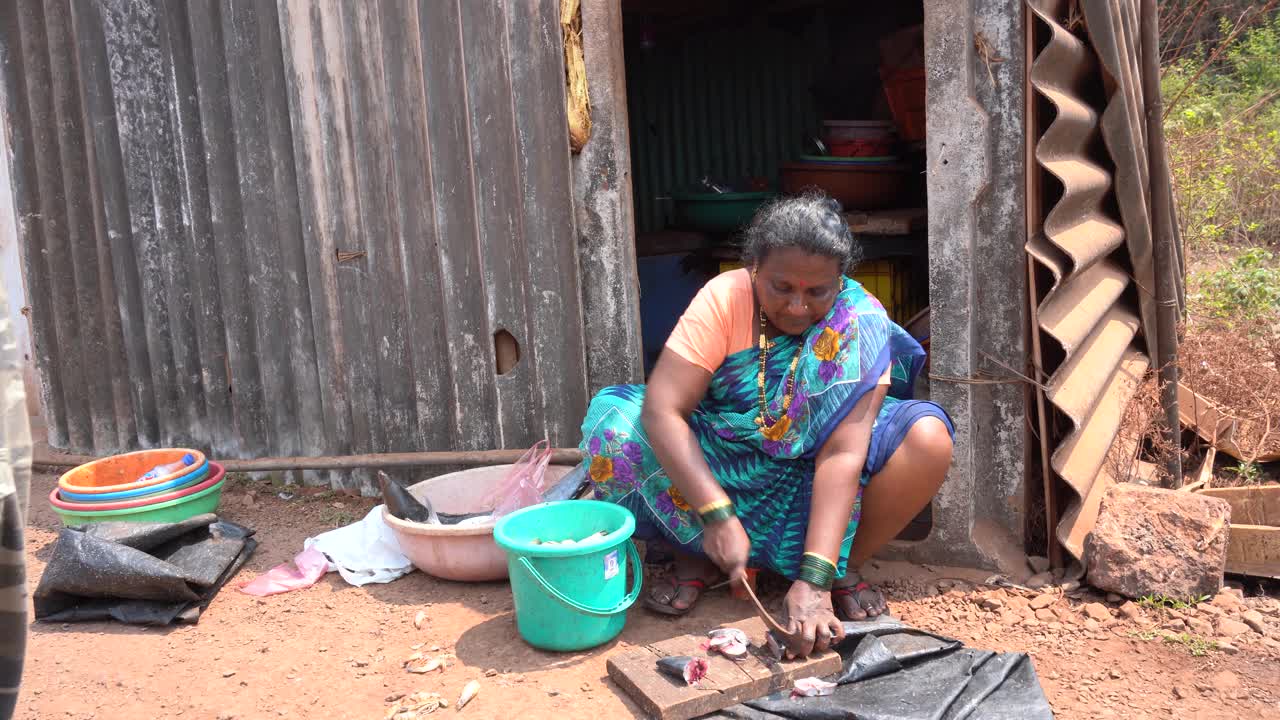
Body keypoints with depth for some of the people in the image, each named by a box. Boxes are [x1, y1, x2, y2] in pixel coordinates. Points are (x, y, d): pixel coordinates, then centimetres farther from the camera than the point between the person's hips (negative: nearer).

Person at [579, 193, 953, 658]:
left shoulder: (862, 322, -21)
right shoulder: (724, 298, -21)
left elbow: (843, 453, -29)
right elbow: (662, 410, -28)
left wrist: (815, 580, -37)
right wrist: (717, 515, -38)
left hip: (812, 480, 0)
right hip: (723, 467, 0)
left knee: (928, 439, -27)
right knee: (613, 423, -26)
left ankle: (843, 569, -6)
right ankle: (694, 558, -6)